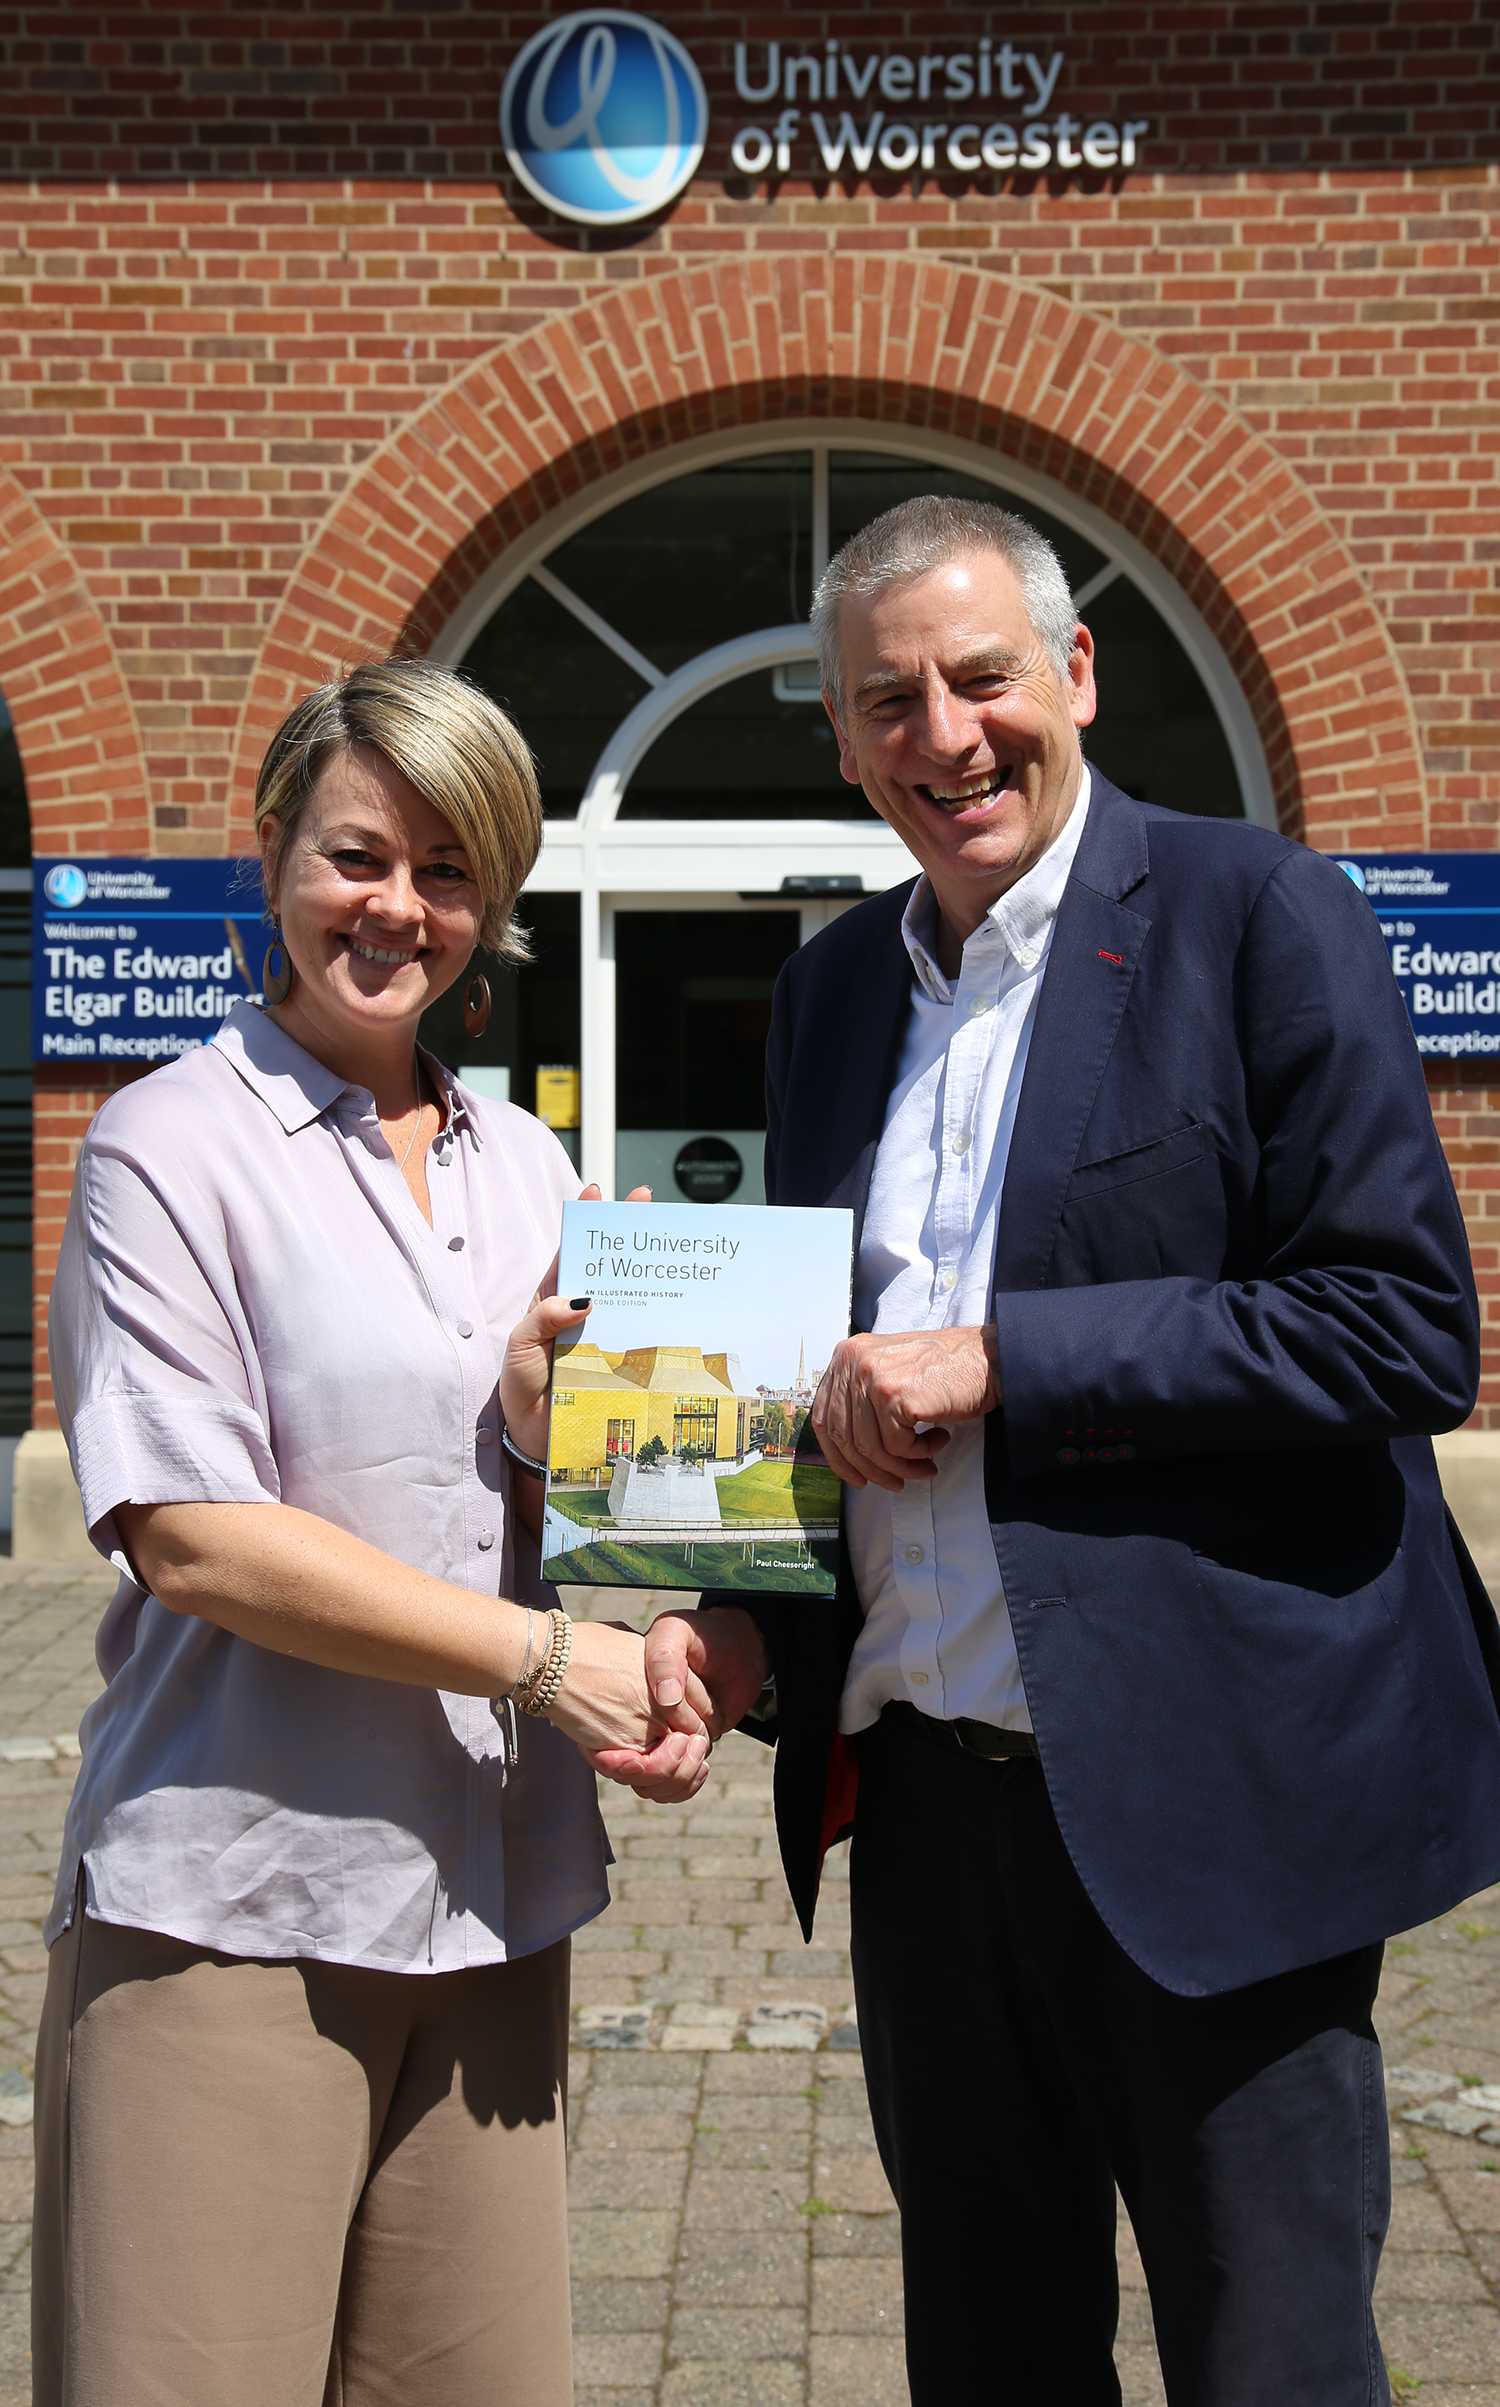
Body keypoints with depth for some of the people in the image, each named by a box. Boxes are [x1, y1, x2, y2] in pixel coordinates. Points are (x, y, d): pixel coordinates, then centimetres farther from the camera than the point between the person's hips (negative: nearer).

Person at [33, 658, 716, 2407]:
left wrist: (550, 1422, -6)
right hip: (232, 1911, -5)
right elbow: (190, 1536, -12)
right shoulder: (172, 1146, -5)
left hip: (489, 1899, 6)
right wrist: (545, 1656, -14)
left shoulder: (527, 1166, 13)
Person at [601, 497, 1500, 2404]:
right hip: (926, 1798, 6)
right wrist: (748, 1617, 1)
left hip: (1201, 1804, -5)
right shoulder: (834, 983, 12)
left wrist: (999, 1359, -18)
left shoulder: (1257, 919, -7)